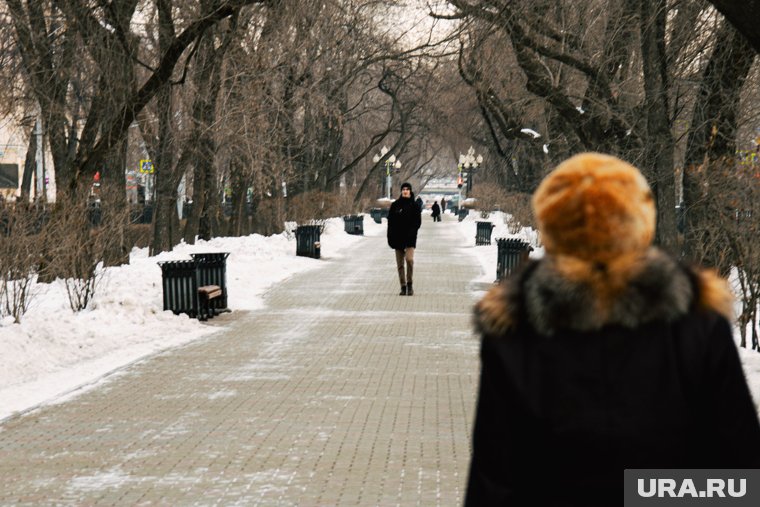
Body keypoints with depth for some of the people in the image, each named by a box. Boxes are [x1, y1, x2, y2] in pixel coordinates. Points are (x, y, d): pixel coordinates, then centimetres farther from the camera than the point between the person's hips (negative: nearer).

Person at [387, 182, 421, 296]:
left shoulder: (414, 206, 3)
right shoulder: (395, 205, 6)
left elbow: (418, 222, 2)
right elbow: (390, 221, 5)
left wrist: (411, 232, -14)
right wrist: (390, 238, -2)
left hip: (410, 238, -2)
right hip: (398, 238, 2)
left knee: (409, 259, -19)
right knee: (400, 264, 4)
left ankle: (409, 284, -5)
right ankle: (403, 287, 11)